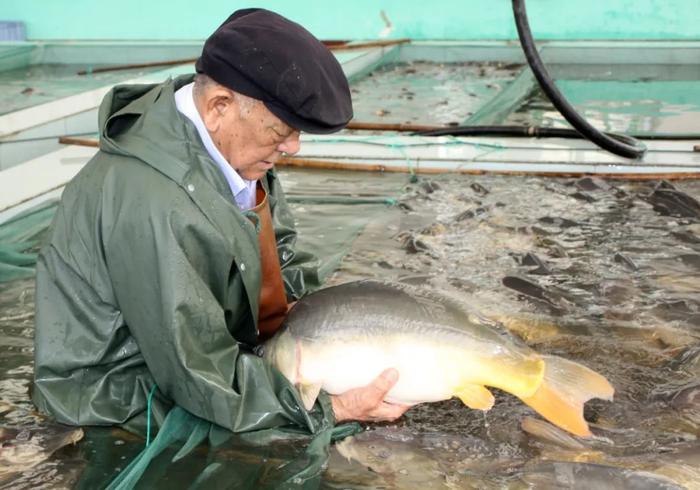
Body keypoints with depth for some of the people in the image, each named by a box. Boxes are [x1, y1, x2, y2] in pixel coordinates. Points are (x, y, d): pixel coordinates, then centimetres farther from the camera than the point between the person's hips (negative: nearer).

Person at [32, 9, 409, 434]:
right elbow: (202, 379, -29)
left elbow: (277, 238, 9)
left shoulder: (223, 137, -10)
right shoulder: (152, 208, -36)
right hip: (132, 397, -8)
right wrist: (330, 410, -26)